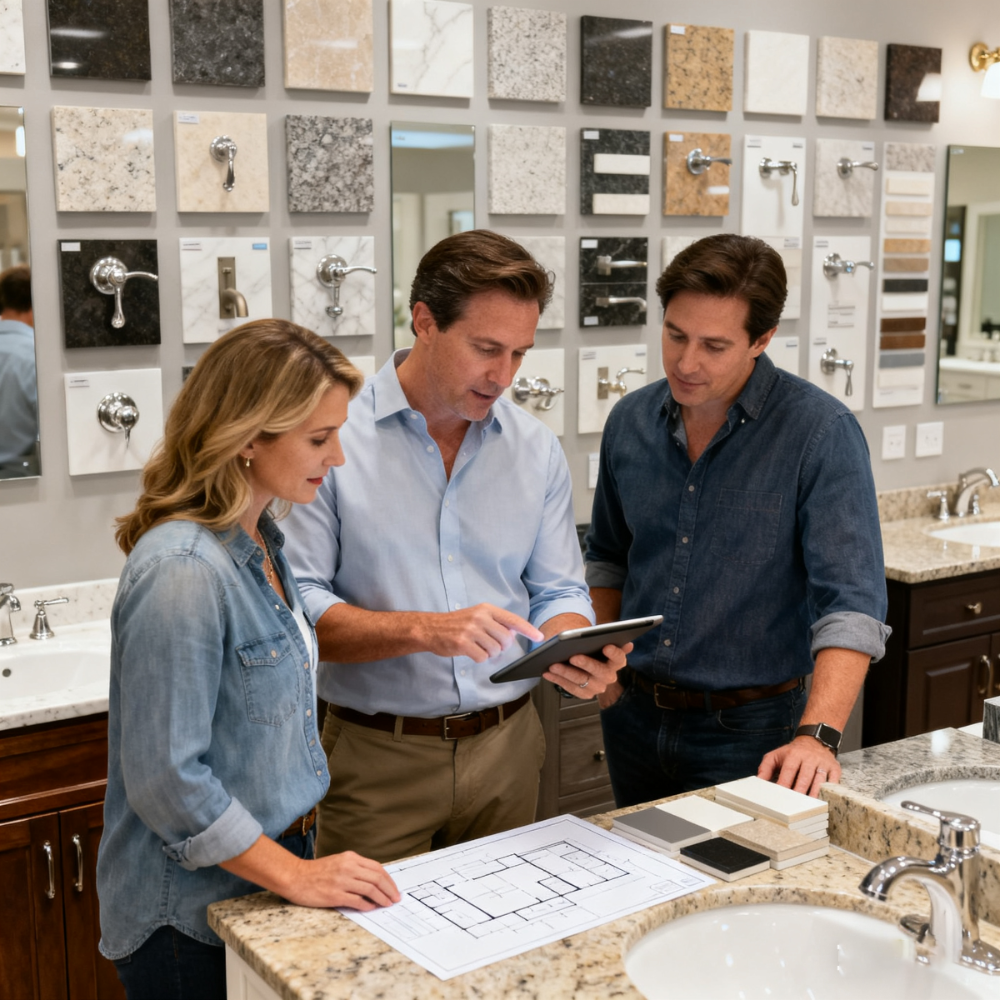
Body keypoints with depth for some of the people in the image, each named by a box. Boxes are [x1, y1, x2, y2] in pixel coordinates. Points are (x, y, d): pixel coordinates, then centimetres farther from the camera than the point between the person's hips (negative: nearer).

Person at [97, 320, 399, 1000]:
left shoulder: (259, 541, 4)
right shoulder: (181, 572, -26)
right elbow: (166, 778, -25)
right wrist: (295, 876, -19)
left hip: (274, 878, 8)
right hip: (193, 920, -8)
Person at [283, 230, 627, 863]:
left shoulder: (538, 449, 5)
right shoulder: (333, 437, -10)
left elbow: (558, 592, 9)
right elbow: (295, 605, -14)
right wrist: (424, 630, -25)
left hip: (507, 748, 4)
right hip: (378, 759, -4)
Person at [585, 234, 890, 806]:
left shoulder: (822, 432, -17)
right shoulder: (630, 422, 0)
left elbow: (851, 602, -23)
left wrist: (818, 735, -34)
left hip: (745, 733, -5)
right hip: (634, 715, 5)